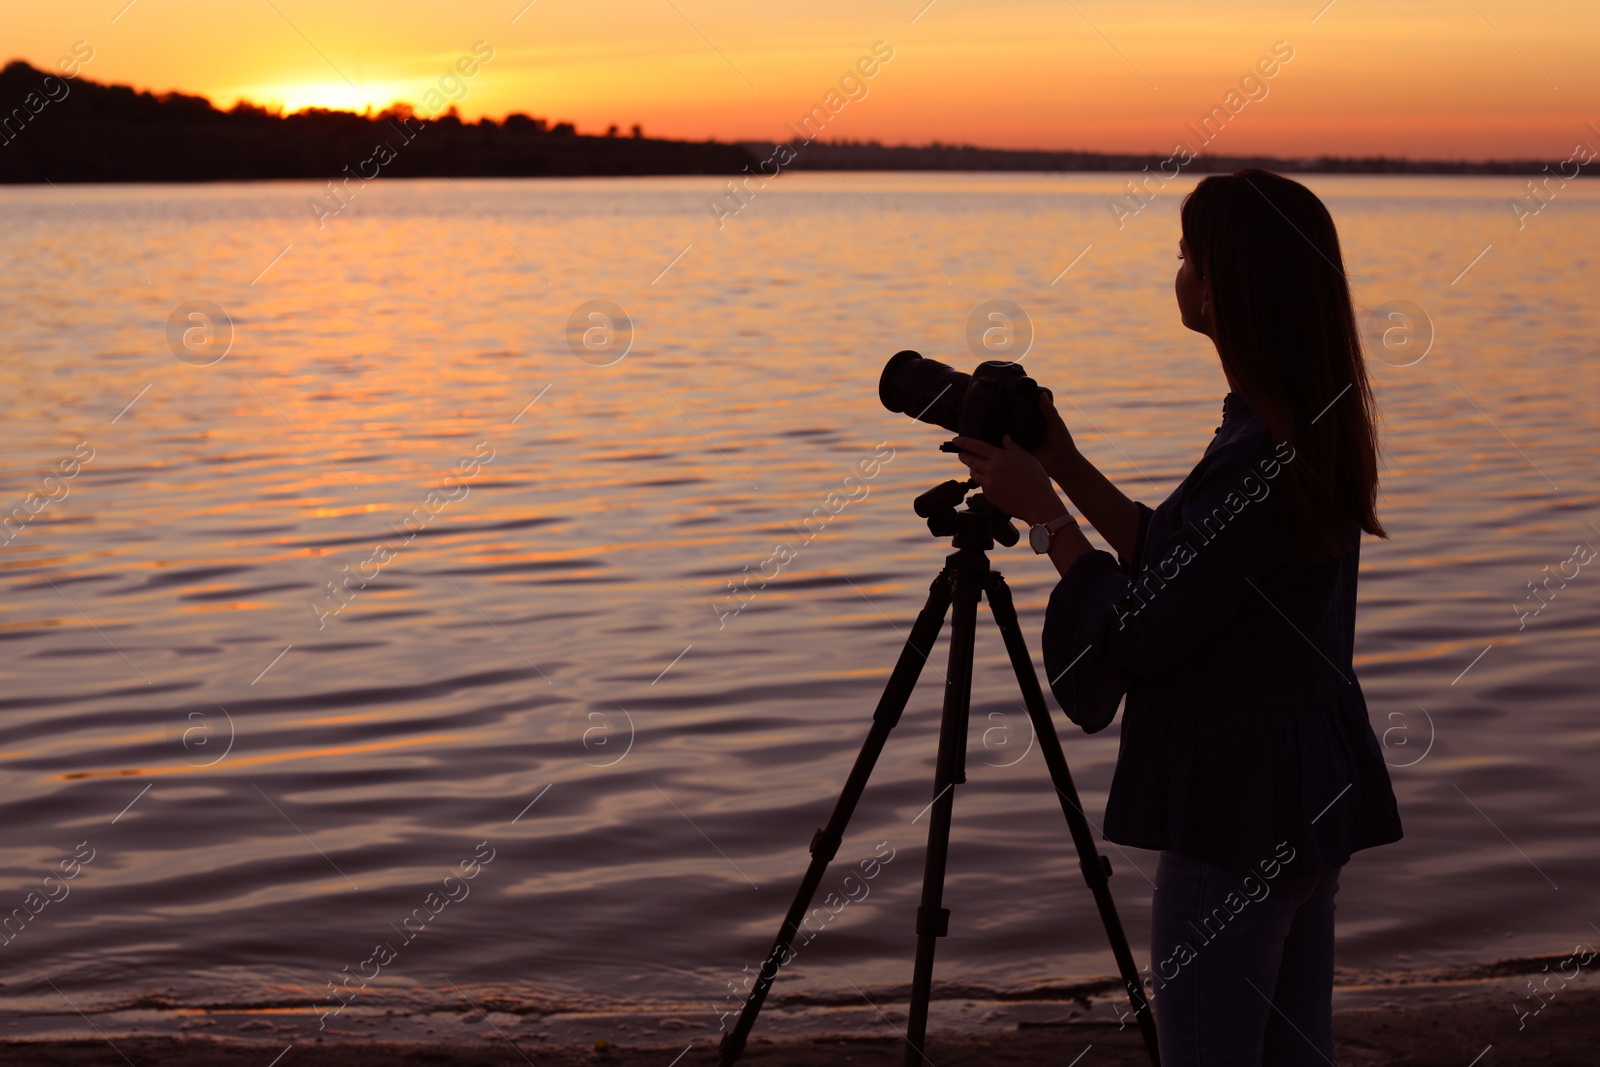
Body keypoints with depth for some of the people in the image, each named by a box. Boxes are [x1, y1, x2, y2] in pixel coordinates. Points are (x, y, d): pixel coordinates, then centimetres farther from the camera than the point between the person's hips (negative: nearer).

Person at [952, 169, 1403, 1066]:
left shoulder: (1257, 456, -23)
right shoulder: (1316, 428, 7)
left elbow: (1142, 635, -17)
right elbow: (1177, 564, 15)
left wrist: (1043, 514, -8)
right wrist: (1067, 465, 13)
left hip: (1240, 805, -10)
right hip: (1308, 796, 10)